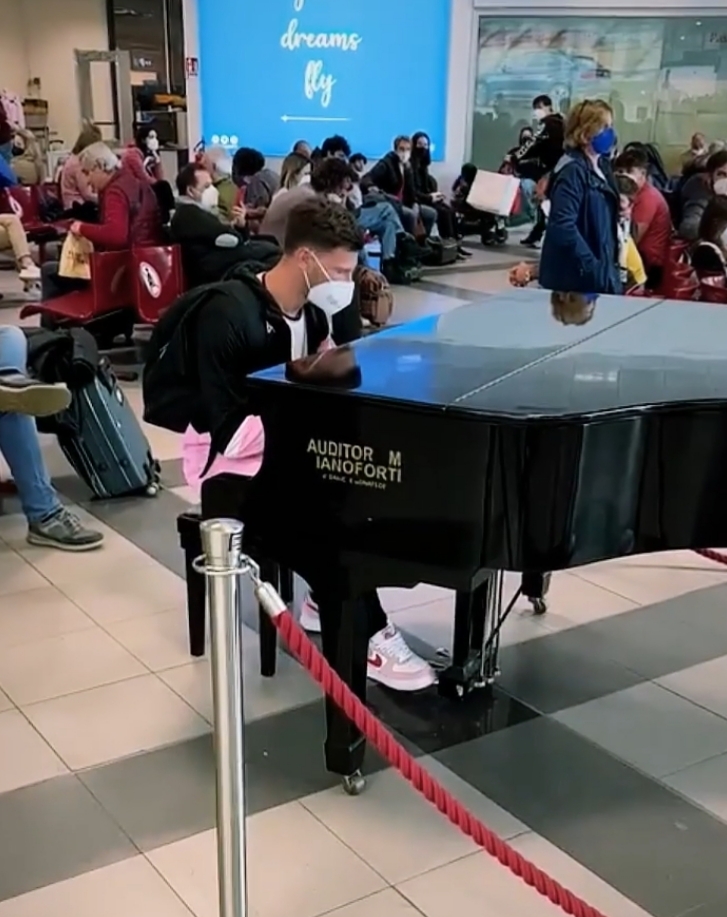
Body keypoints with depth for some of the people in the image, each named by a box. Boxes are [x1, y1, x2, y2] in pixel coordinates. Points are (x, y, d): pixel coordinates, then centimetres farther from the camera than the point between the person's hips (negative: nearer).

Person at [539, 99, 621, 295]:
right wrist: (591, 266, -23)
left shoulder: (601, 167, 12)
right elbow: (563, 226, -25)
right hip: (575, 279, -9)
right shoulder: (572, 171, -16)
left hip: (603, 274, 9)